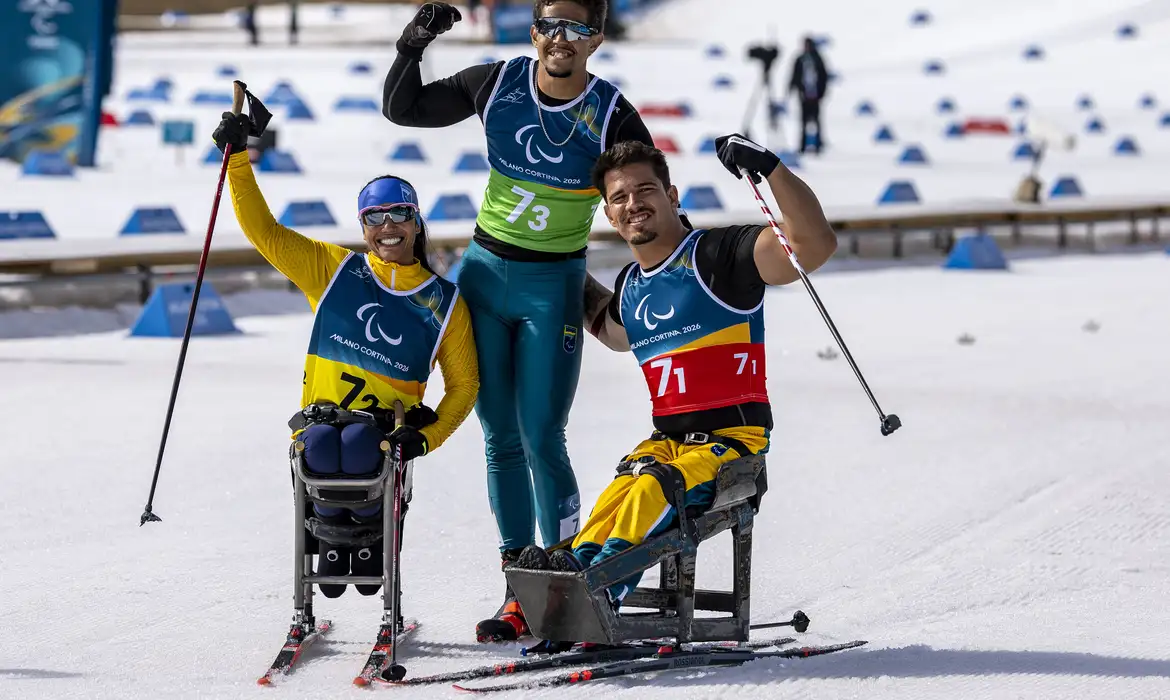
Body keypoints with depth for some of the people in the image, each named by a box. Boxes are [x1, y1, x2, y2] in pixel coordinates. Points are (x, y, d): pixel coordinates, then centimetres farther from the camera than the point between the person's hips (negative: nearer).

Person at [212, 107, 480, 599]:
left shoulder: (444, 302, 9)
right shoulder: (334, 271, 10)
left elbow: (464, 383, 13)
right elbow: (264, 232, 8)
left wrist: (428, 436, -5)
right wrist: (238, 161, -2)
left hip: (385, 429, -1)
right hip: (320, 420, 1)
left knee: (358, 443, -36)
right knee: (321, 446, -35)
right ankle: (332, 535, -7)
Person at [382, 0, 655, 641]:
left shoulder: (612, 117, -10)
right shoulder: (496, 84, -3)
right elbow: (403, 108, 5)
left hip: (554, 287, -3)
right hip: (484, 273, 3)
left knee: (541, 441, -8)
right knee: (500, 439, 7)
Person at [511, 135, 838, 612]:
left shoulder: (717, 256, -5)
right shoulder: (630, 285, 16)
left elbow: (815, 245, -20)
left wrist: (768, 167, -28)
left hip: (733, 439, -5)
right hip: (665, 442, 5)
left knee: (653, 491, -33)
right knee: (619, 496, -26)